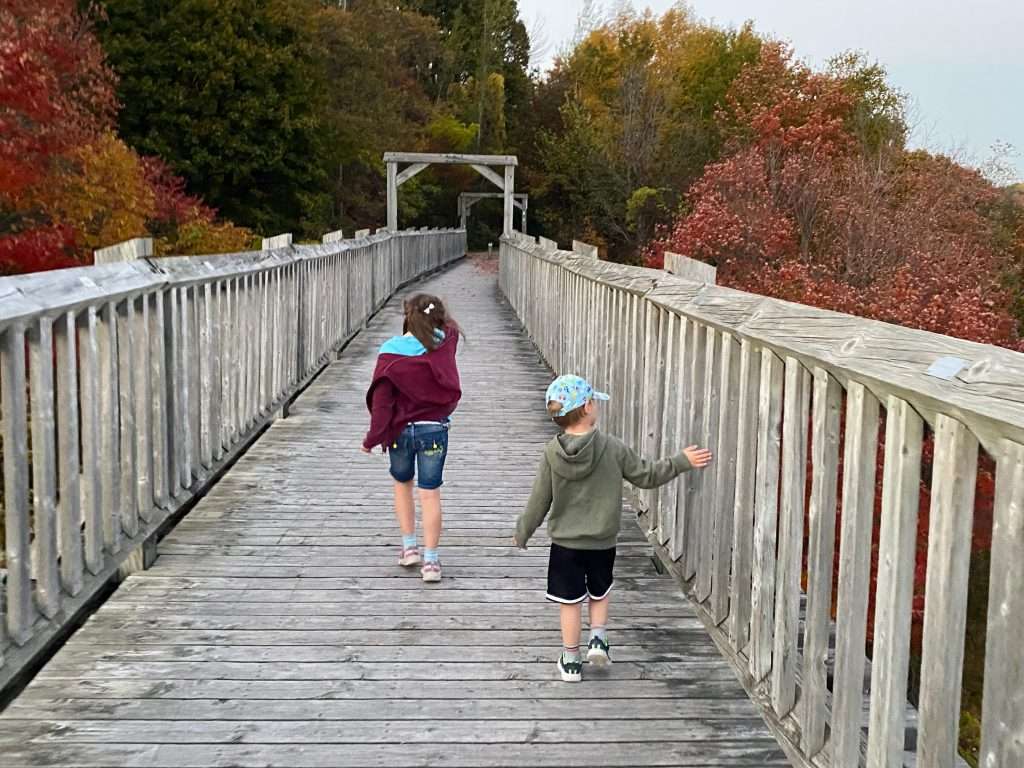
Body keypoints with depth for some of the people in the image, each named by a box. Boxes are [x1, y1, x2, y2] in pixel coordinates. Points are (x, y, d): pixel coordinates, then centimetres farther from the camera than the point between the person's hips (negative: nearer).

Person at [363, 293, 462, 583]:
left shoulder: (390, 352, -12)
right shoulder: (443, 345, -9)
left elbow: (381, 399, -11)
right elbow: (451, 326, 17)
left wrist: (372, 438, -5)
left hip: (400, 430, 0)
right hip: (434, 429, 0)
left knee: (402, 484, 23)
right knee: (430, 494, 5)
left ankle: (409, 547, 24)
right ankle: (430, 560, 5)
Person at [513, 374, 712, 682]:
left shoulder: (552, 452, -11)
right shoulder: (613, 448, -14)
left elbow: (540, 500, -5)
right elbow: (646, 475, -5)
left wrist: (522, 533, 9)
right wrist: (682, 461, 6)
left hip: (565, 543, 0)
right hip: (603, 542, 0)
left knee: (570, 601, 11)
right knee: (600, 593, 24)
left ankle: (570, 660, 18)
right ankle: (598, 640, 11)